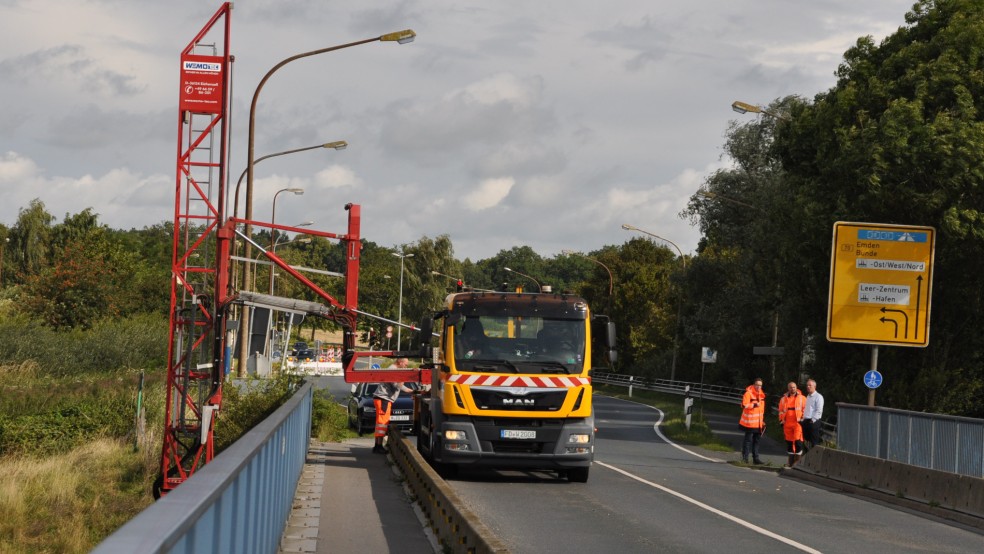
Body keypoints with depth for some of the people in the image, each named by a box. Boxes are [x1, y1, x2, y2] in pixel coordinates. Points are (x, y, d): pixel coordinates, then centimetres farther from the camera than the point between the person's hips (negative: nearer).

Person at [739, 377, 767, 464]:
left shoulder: (761, 394, 14)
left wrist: (763, 420, 25)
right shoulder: (748, 393, -11)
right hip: (750, 422, -8)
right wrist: (754, 405, -27)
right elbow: (744, 405, -20)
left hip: (758, 423, 8)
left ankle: (756, 458, 17)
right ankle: (745, 457, 1)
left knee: (756, 440, 11)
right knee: (748, 439, -4)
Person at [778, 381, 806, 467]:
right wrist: (781, 420, 12)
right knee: (789, 442, 10)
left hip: (798, 423, -4)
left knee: (798, 441, -15)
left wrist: (803, 418, -5)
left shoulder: (802, 398, 3)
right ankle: (791, 459, 20)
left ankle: (798, 459, -9)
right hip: (787, 424, 4)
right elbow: (781, 411, 19)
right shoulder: (784, 399, 12)